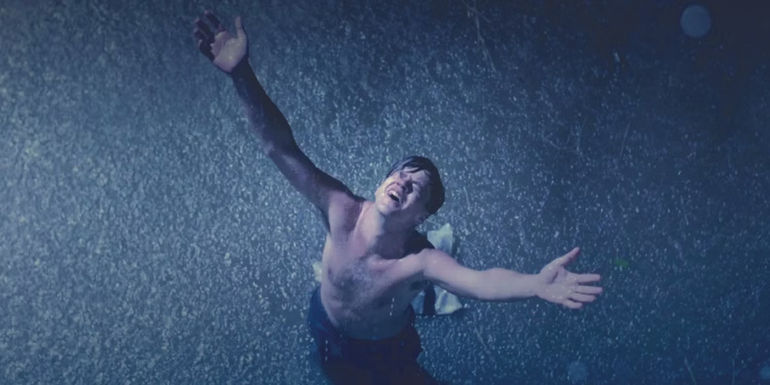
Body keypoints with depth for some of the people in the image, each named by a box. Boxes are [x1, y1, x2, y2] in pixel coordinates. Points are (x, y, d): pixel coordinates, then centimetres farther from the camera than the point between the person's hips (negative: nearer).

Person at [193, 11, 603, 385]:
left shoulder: (420, 260, -41)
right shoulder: (343, 212, -35)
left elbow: (479, 281, -63)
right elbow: (281, 149, -42)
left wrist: (536, 284, -86)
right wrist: (241, 73, -55)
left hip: (386, 347, -2)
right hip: (327, 332, 2)